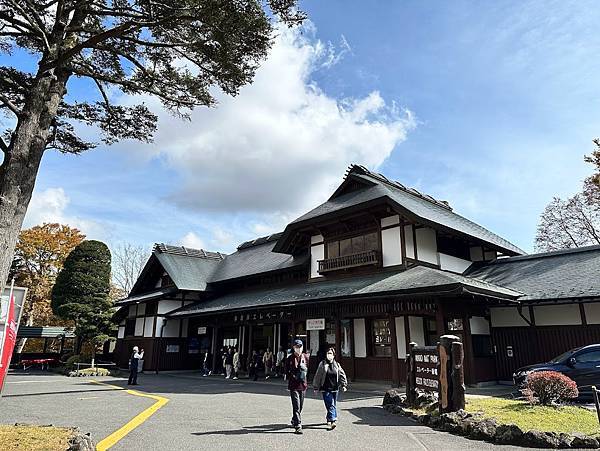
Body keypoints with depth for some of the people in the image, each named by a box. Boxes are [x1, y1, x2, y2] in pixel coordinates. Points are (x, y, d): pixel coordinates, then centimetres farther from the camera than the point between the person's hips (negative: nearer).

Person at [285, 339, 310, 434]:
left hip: (303, 384, 4)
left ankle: (294, 420, 37)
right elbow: (286, 372, 4)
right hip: (294, 385, -4)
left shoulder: (306, 357, 5)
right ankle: (298, 426, -6)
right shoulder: (290, 359, -1)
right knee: (296, 406, -10)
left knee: (300, 406, 16)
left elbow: (309, 369, 12)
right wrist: (292, 377, -7)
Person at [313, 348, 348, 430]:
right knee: (330, 405, -12)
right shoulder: (322, 364, -2)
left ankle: (329, 419, 30)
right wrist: (316, 387, 3)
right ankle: (333, 421, -16)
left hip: (335, 388, 4)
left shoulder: (337, 365, 6)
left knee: (333, 405, 12)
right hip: (326, 389, -3)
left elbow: (342, 375, 9)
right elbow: (317, 376, 2)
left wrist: (344, 385, -2)